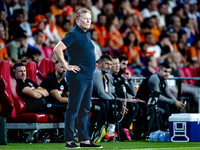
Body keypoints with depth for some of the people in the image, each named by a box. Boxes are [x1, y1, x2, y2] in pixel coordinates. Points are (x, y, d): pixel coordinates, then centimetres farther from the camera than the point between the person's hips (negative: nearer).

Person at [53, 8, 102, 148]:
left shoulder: (87, 34, 16)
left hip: (89, 77, 9)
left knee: (85, 110, 11)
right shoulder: (73, 34, -11)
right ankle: (69, 141, -5)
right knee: (73, 109, -6)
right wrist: (66, 66, -17)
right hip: (78, 77, -9)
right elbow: (57, 49, -20)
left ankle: (85, 140, 15)